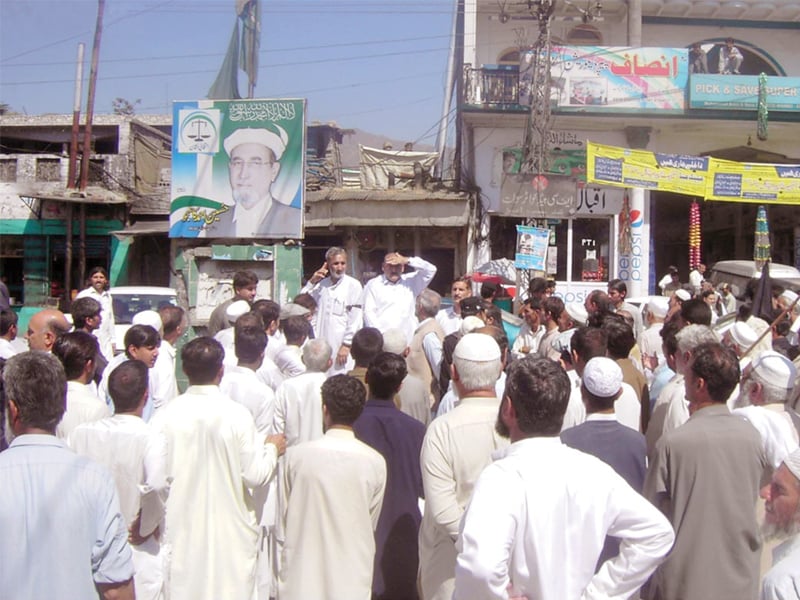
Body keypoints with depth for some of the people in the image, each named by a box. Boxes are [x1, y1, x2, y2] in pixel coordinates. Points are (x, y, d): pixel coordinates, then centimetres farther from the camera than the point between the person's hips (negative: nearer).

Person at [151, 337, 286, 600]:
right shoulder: (237, 415, -16)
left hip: (181, 531, 2)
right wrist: (272, 448, 6)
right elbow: (255, 475, -11)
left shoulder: (165, 415, -10)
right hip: (229, 529, -2)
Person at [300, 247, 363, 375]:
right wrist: (312, 281, 5)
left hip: (341, 346, -5)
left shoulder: (353, 285, -3)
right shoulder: (321, 284, 15)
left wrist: (346, 345, -10)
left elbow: (355, 318, -7)